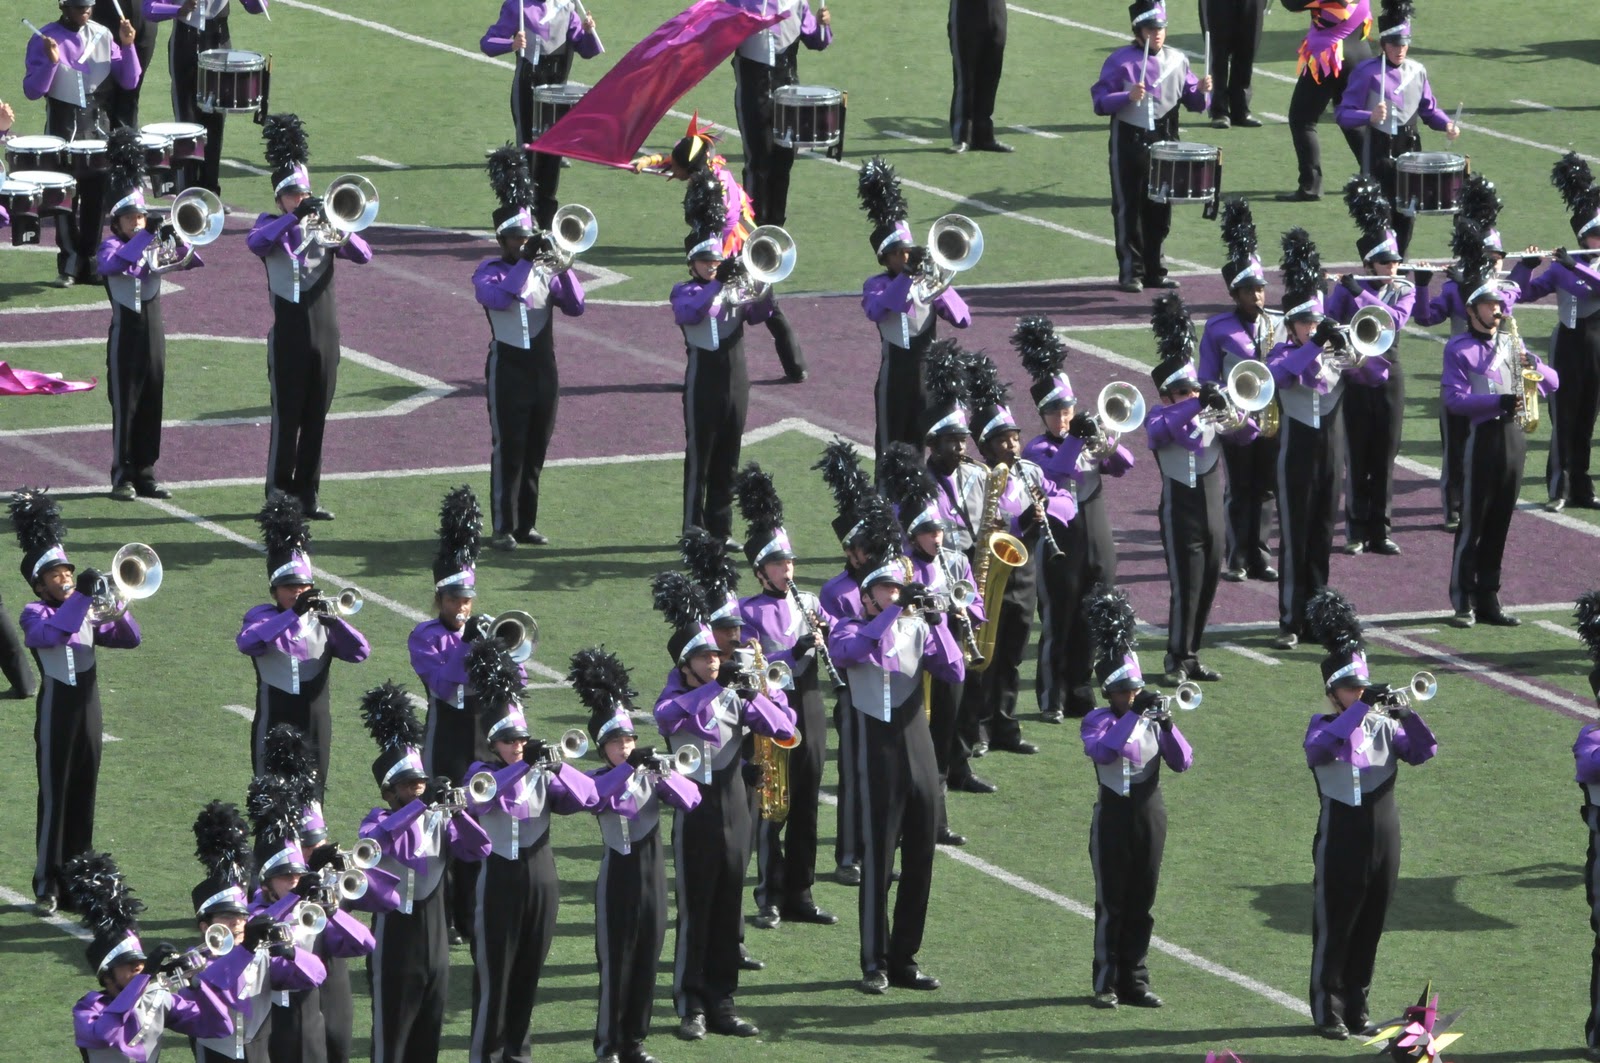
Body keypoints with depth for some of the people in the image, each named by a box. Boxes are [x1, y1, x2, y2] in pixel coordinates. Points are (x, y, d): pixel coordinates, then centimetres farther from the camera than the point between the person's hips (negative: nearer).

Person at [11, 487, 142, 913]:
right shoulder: (35, 614, -6)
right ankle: (47, 884, -2)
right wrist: (82, 596, -31)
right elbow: (52, 634, -27)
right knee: (54, 796, -5)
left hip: (88, 707, 6)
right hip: (57, 708, -6)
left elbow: (129, 638, 9)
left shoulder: (88, 613, 12)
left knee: (83, 796, 9)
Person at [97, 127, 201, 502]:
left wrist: (175, 237, -20)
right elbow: (115, 262, -28)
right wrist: (148, 233, -32)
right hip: (126, 338, -5)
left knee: (151, 406, 7)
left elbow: (189, 260, -2)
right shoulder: (112, 247, -5)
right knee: (125, 407, -3)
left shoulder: (157, 248, 10)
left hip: (153, 335, 5)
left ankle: (145, 475, 14)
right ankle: (122, 477, 1)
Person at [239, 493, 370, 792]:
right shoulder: (261, 619, -1)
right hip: (274, 732, -3)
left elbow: (360, 652, -8)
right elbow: (246, 642, -24)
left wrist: (332, 616, -22)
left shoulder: (322, 623, 6)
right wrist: (293, 614, -30)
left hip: (314, 731, 3)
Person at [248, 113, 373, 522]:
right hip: (288, 335, -4)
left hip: (324, 334, 4)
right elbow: (256, 242, -21)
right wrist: (295, 217, -28)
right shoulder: (271, 225, 3)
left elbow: (363, 256, -1)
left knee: (316, 419, 7)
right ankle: (278, 493, 2)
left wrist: (340, 228, -20)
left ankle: (308, 495, 12)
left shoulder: (324, 226, 11)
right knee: (286, 418, -3)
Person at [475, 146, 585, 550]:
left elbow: (575, 307, -1)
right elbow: (498, 296, -24)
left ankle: (527, 524, 17)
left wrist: (564, 269, -15)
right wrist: (526, 261, -24)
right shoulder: (489, 271, -3)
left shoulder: (544, 270, 10)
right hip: (509, 368, -5)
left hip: (543, 369, 5)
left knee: (536, 452, 9)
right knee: (508, 451, -6)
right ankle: (504, 528, -4)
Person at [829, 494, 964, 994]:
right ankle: (875, 965, 2)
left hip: (920, 751, 5)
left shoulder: (917, 629, 9)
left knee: (920, 860, 7)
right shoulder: (851, 630, -2)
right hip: (879, 756, -5)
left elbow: (954, 673, -1)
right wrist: (896, 610, -27)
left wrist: (937, 621, -14)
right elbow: (851, 649, -26)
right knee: (877, 861, -3)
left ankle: (905, 958, 17)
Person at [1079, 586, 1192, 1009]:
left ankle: (1134, 980, 15)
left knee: (1141, 903, 8)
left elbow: (1183, 762, -3)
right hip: (1113, 815, -4)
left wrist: (1166, 724, -18)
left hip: (1149, 815, 4)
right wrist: (1135, 714, -29)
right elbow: (1102, 751, -26)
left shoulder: (1153, 719, 6)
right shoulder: (1098, 720, -4)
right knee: (1111, 903, 0)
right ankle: (1106, 984, 6)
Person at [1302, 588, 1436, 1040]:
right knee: (1334, 930, 2)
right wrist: (1362, 707, -31)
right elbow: (1319, 749, -28)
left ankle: (1357, 1009, 21)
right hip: (1341, 844, -4)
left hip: (1383, 842, 4)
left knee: (1369, 930, 11)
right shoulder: (1324, 727, -5)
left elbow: (1423, 752, -5)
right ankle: (1328, 1013, 9)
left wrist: (1406, 713, -21)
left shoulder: (1384, 727, 6)